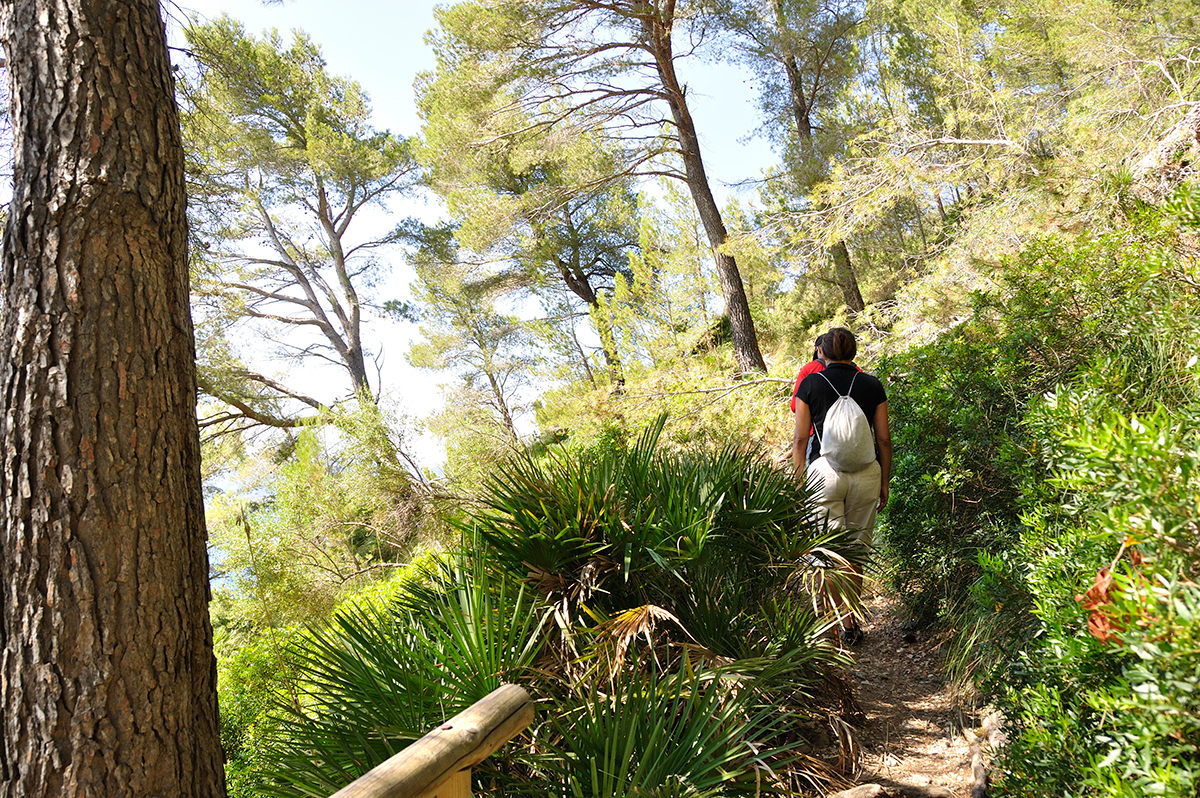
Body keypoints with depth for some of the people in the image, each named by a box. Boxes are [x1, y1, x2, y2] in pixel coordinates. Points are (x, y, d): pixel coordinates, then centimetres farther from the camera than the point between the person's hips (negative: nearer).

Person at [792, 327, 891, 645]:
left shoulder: (810, 383, 2)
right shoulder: (873, 385, 7)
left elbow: (800, 437, 1)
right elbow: (884, 439, 7)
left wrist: (798, 479, 8)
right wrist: (884, 482, 15)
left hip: (824, 470, -2)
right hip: (866, 472, 2)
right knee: (858, 547, 13)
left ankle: (844, 620, 1)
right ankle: (851, 620, 19)